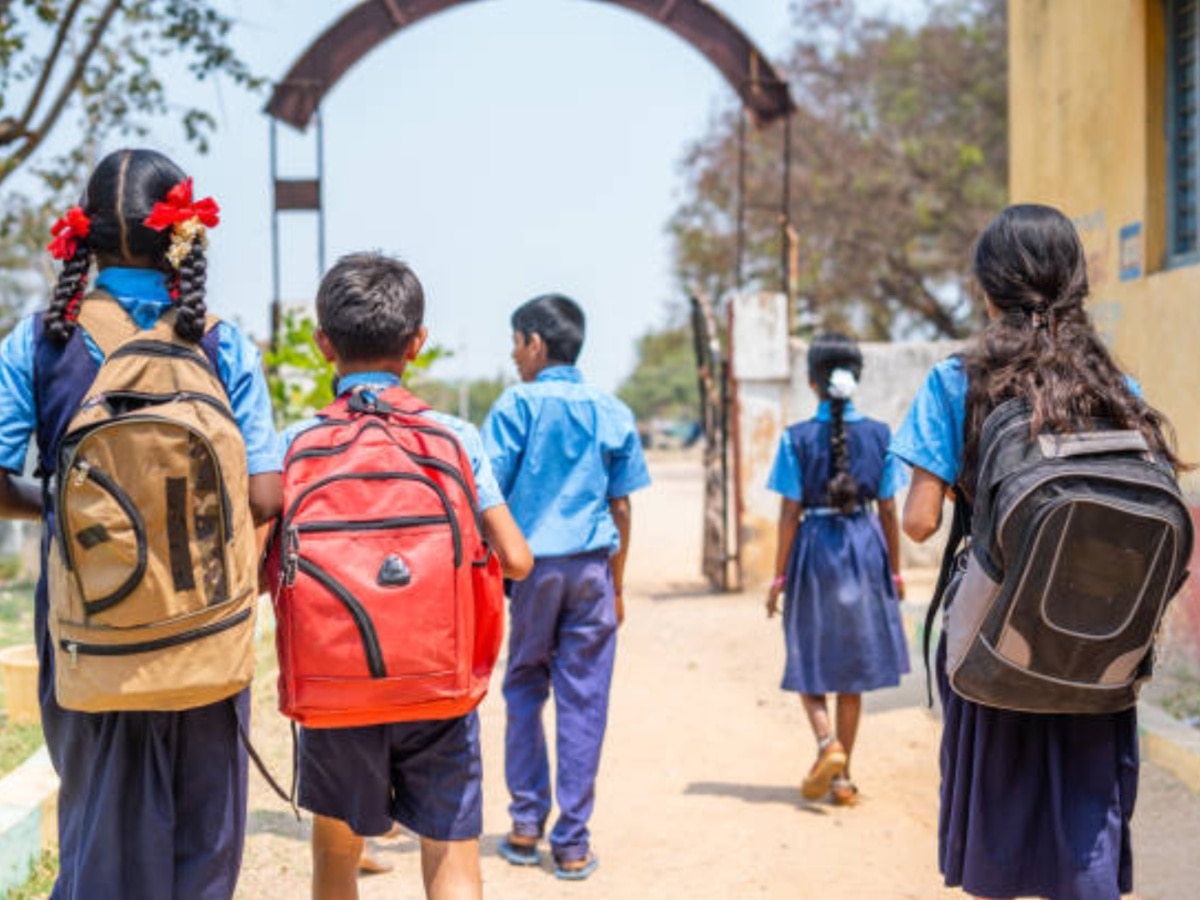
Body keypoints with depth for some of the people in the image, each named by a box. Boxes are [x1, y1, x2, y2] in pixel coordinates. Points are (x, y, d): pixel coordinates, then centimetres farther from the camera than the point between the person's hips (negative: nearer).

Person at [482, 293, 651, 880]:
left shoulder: (517, 405, -2)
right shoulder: (612, 412, 7)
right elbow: (621, 508, 8)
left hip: (530, 565, -1)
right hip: (591, 567, 2)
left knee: (524, 691, 13)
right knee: (583, 702, 3)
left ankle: (526, 825, 14)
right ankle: (572, 842, 5)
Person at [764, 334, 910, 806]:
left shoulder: (798, 438, -7)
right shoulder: (879, 435, -1)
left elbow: (790, 512, -6)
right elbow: (888, 510, 2)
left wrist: (779, 576, 0)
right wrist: (894, 571, 11)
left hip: (814, 548, -2)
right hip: (865, 549, 2)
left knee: (808, 663, 11)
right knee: (852, 668, 10)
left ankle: (828, 743, -13)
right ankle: (842, 776, 14)